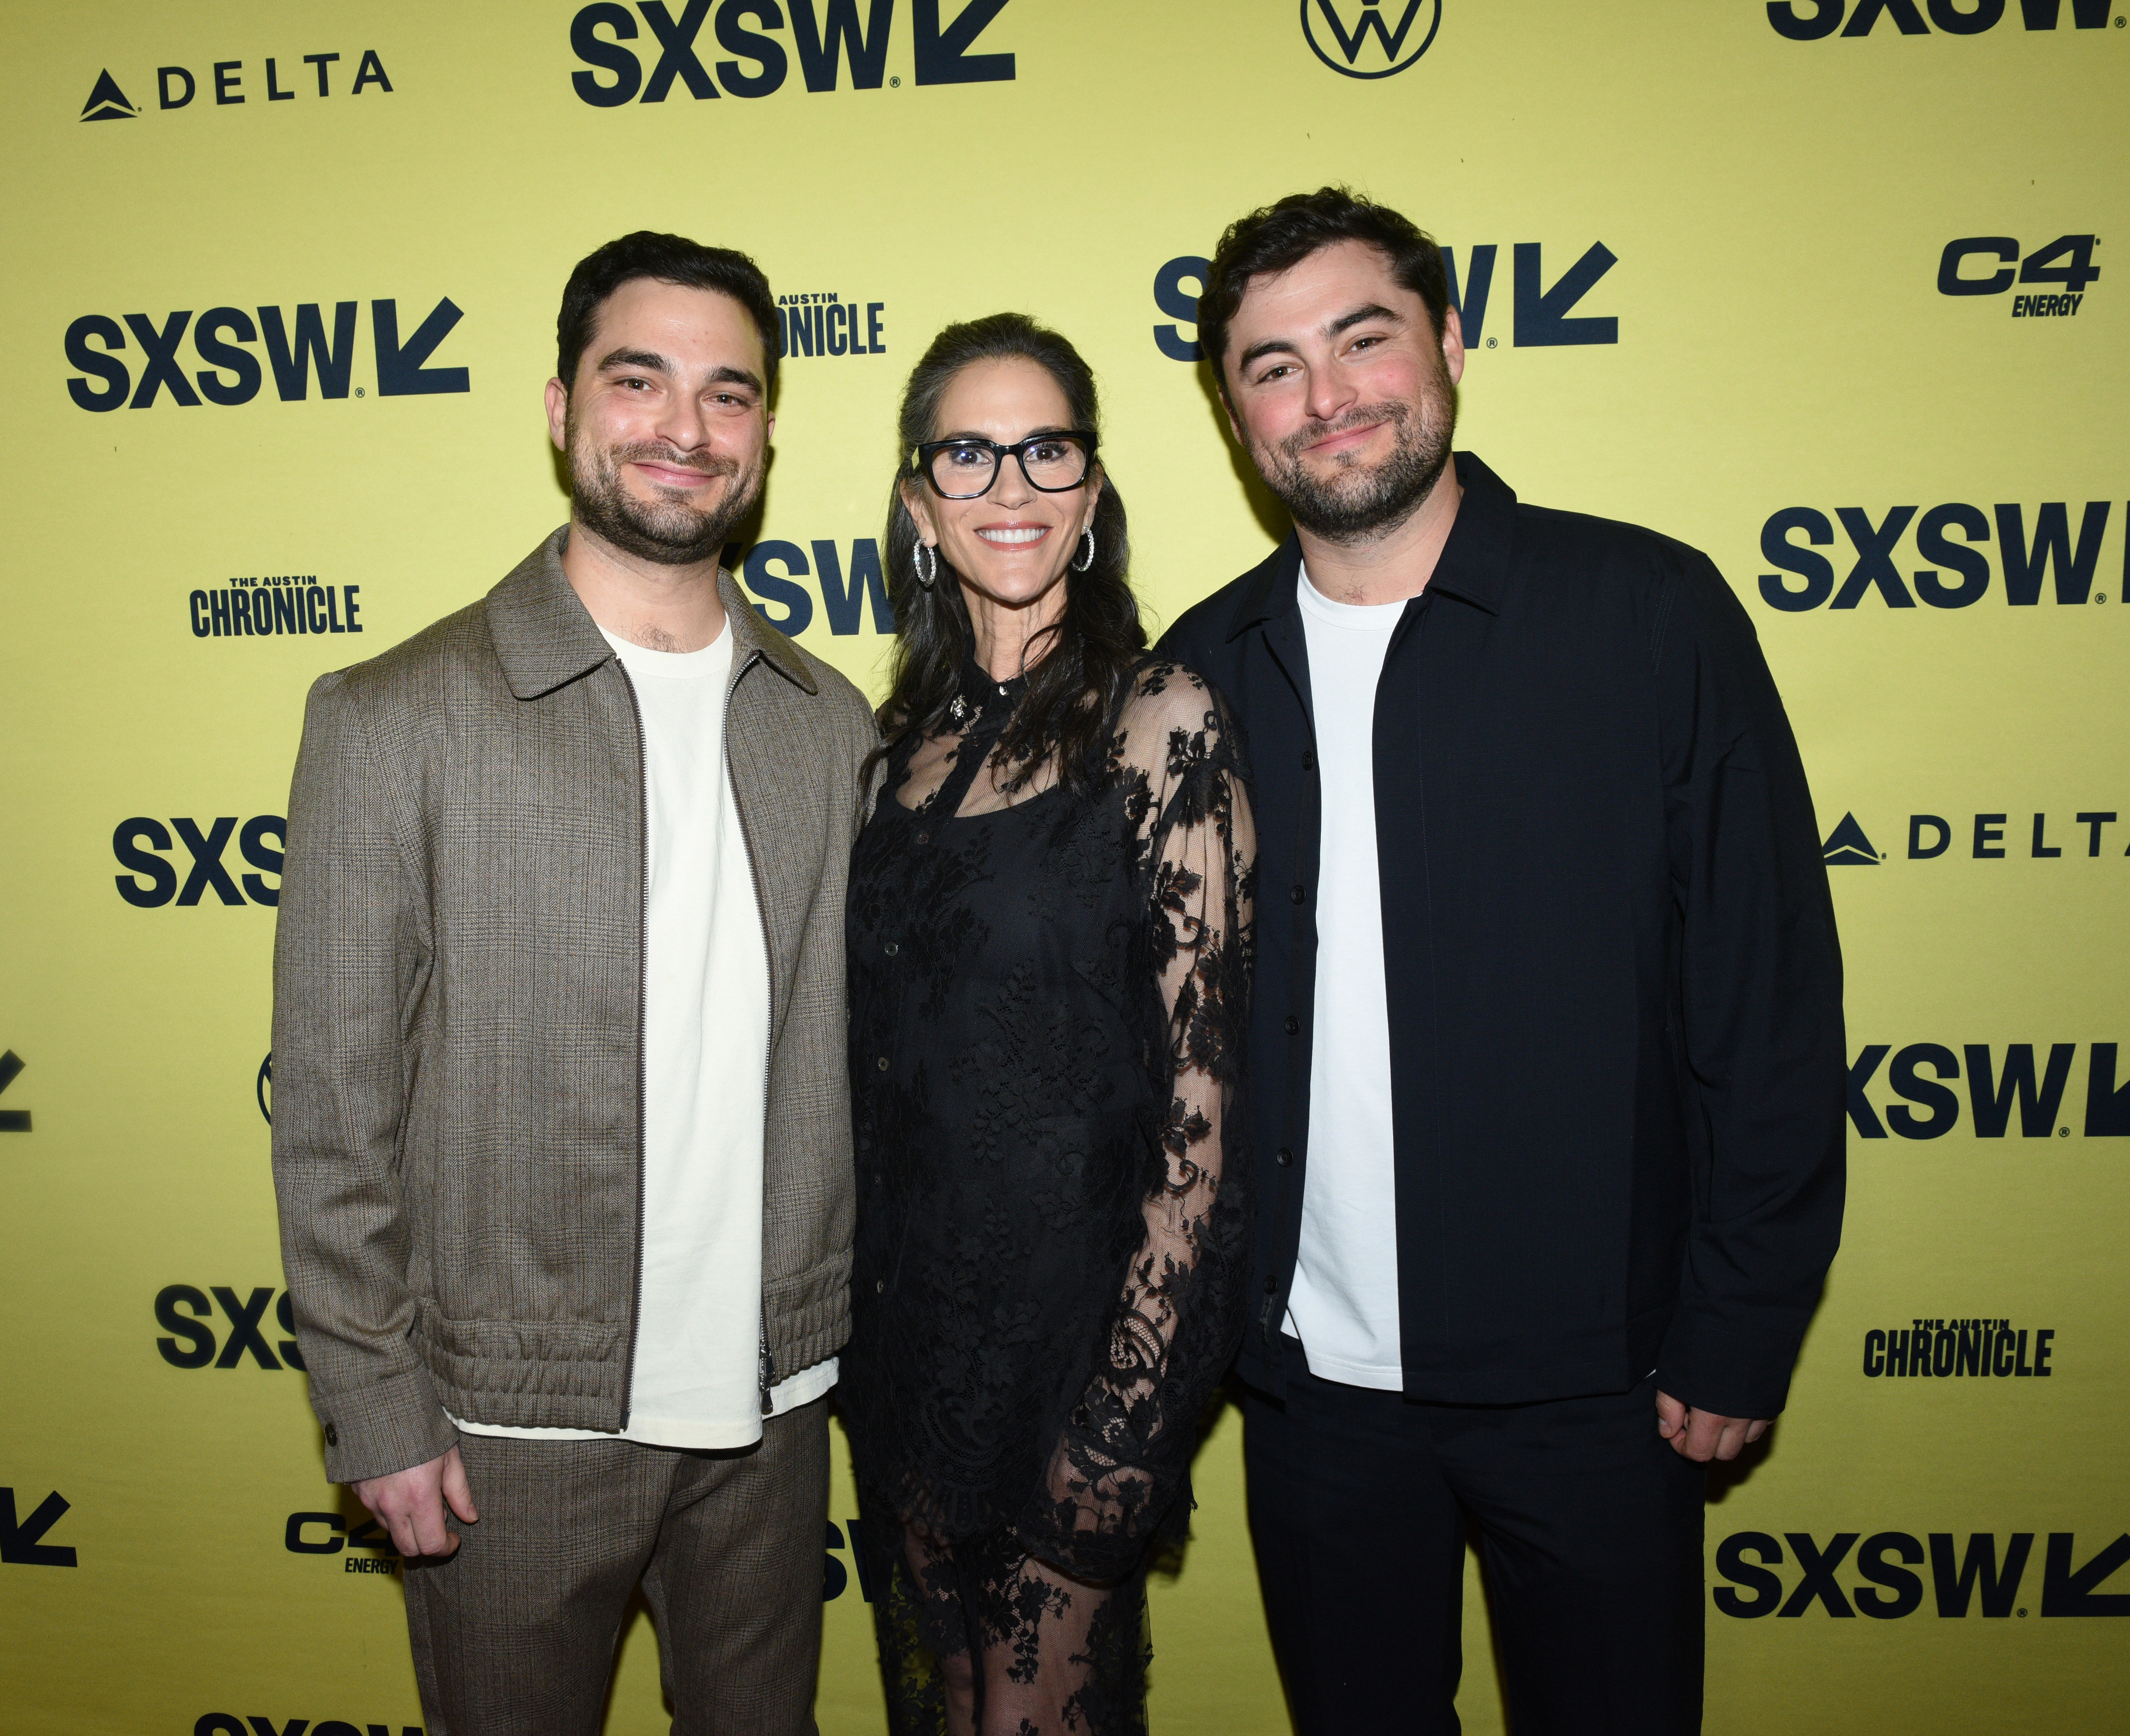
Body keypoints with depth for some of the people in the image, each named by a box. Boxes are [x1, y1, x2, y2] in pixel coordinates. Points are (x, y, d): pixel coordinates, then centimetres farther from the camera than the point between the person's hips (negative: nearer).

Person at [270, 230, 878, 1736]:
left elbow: (852, 1058, 6)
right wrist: (379, 1413, -7)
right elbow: (333, 1103, -7)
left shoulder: (831, 725, 3)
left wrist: (861, 1343, 5)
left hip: (776, 1405, 4)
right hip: (514, 1424, -3)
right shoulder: (396, 720, -9)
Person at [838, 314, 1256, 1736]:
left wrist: (1131, 1409, -15)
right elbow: (891, 1056, 10)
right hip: (909, 1315, 6)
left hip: (1073, 1315, -6)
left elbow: (1199, 1096, -15)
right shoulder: (917, 733, 5)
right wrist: (868, 1320, 9)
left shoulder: (1161, 722, -14)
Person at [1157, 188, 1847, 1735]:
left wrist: (1740, 1332, -7)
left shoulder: (1653, 612, -7)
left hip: (1589, 1378, -2)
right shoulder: (1203, 668, 1)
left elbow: (1771, 989, -6)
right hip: (1310, 1376, 3)